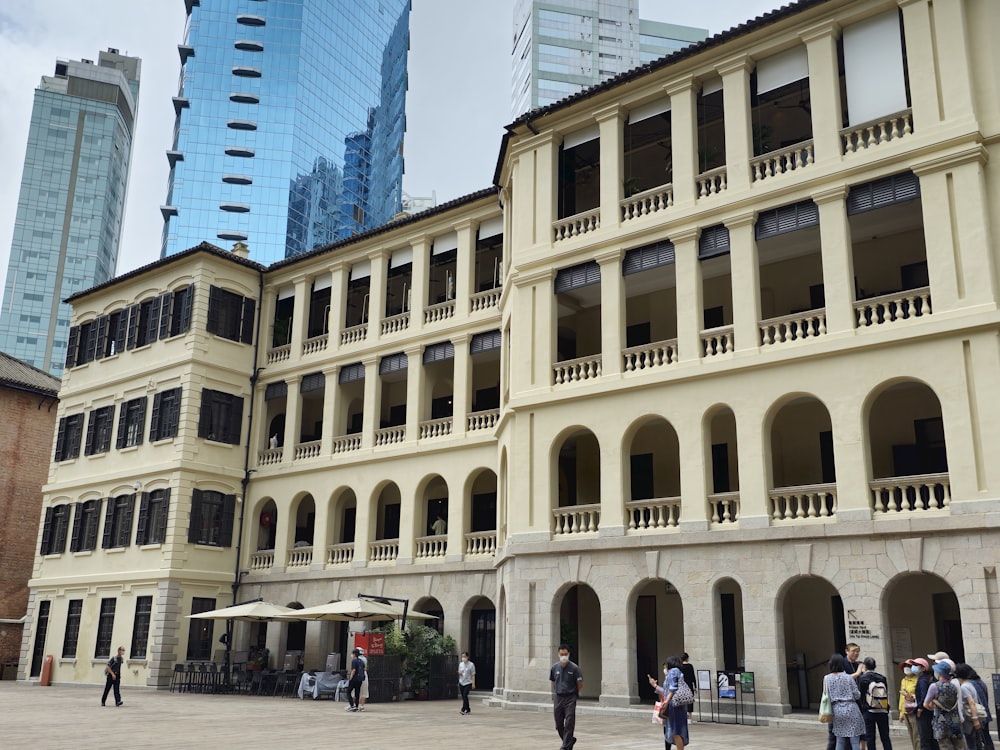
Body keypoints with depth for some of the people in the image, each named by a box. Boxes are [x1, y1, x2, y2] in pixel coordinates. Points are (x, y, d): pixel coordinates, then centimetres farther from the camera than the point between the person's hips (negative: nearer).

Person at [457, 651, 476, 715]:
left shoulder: (471, 665, -6)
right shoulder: (460, 664, 8)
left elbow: (473, 675, -4)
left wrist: (473, 684, -8)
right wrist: (459, 673, -5)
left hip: (468, 683, -5)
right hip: (461, 683, 5)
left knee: (465, 696, -16)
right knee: (463, 697, 7)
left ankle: (463, 710, -16)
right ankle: (468, 710, 18)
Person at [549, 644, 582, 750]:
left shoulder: (574, 668, -9)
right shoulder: (555, 667, 2)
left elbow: (580, 685, -1)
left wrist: (573, 693, 8)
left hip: (570, 699, -4)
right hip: (558, 698, 4)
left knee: (569, 724, -6)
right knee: (559, 725, 9)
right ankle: (570, 740, 31)